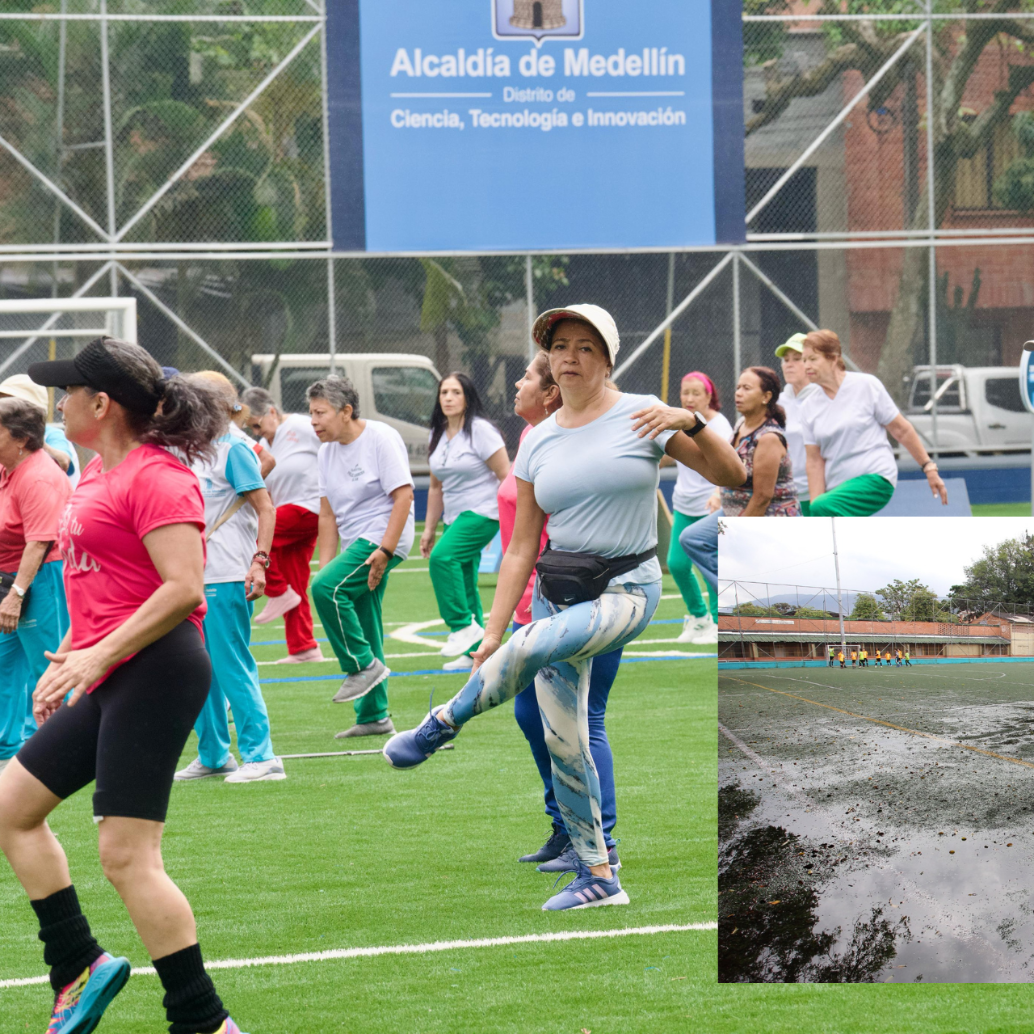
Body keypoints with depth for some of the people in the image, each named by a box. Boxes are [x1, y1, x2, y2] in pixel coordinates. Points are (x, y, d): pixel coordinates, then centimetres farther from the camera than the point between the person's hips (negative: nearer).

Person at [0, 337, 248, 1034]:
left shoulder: (155, 478, -13)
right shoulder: (98, 476, 17)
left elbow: (183, 588, -22)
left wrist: (99, 656, -22)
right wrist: (64, 663, 20)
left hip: (155, 671, -10)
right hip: (112, 682, 10)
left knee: (125, 853, -11)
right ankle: (78, 968, 16)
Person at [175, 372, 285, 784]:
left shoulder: (235, 450, -8)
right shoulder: (198, 454, 17)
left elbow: (265, 509, -12)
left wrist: (259, 561, -21)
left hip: (226, 579, -9)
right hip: (197, 576, 9)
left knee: (233, 666, -8)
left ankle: (260, 756, -6)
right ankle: (213, 755, 20)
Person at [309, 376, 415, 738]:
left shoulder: (381, 438, -10)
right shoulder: (327, 451, 12)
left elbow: (403, 495, -15)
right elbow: (328, 514, 14)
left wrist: (385, 550, -21)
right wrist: (326, 565, 7)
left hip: (383, 536, -8)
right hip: (356, 543, 8)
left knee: (327, 588, -26)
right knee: (364, 626, 8)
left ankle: (364, 666, -14)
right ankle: (373, 716, 14)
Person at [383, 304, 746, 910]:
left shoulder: (641, 416, -3)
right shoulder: (538, 444, 7)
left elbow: (732, 475, -5)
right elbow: (521, 550, 9)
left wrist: (691, 423, -22)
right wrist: (491, 634, 4)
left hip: (626, 591, -5)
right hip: (557, 593, 5)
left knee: (534, 646, -33)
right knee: (563, 741, 0)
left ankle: (446, 723, -10)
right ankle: (598, 877, 10)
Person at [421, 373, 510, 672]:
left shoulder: (480, 430, -9)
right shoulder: (438, 435, 12)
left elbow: (505, 476, -11)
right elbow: (437, 487, 20)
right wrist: (429, 529, 18)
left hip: (482, 513, -8)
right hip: (455, 517, 8)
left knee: (442, 557, -26)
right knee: (464, 583, 6)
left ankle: (463, 625, -20)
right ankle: (474, 650, 12)